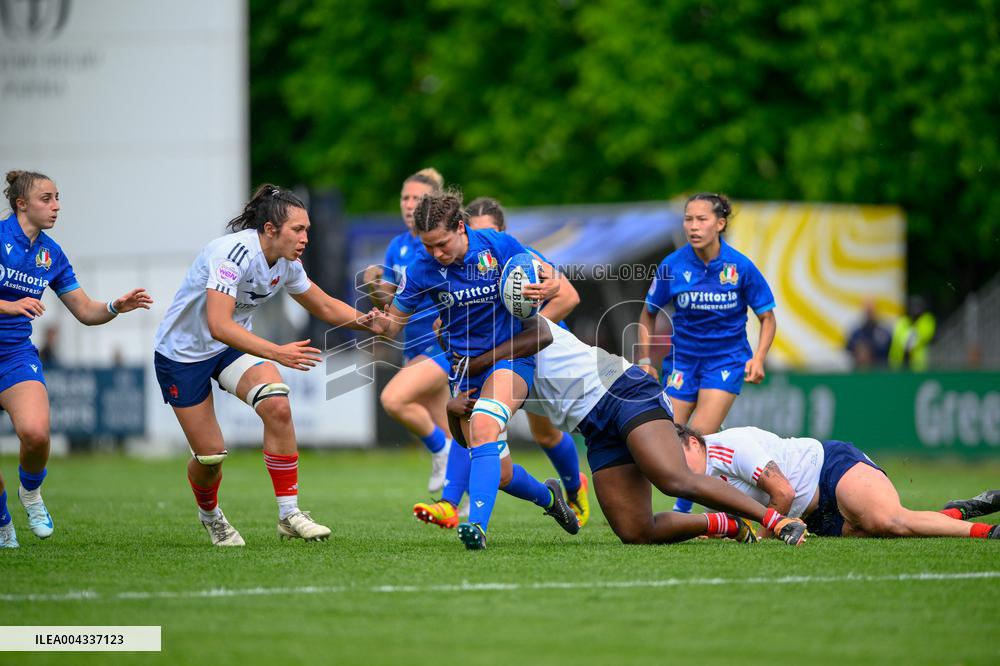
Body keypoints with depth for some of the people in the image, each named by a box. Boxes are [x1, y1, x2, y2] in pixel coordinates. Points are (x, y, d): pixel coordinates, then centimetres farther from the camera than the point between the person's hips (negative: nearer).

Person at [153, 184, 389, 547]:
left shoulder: (286, 265, -7)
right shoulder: (235, 252, -31)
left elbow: (324, 306, 9)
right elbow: (218, 325, -40)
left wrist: (364, 321, -10)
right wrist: (277, 353, -46)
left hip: (233, 344, 6)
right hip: (182, 351, -6)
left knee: (277, 405, -23)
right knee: (210, 455, -3)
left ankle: (289, 515, -17)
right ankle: (209, 514, 32)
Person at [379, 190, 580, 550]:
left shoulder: (500, 246, -10)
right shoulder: (422, 269, -8)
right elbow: (395, 322, -1)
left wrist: (542, 291, -22)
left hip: (511, 356, -3)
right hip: (465, 366, 3)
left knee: (483, 426, -32)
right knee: (499, 473, 1)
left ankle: (477, 526, -41)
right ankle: (547, 496, 35)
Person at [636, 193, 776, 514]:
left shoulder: (740, 267, -12)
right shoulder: (672, 266, -9)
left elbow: (767, 318, -1)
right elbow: (648, 315, 6)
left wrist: (758, 358, -14)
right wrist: (644, 360, -2)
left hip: (726, 360, -2)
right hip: (683, 361, 2)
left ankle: (682, 511, 2)